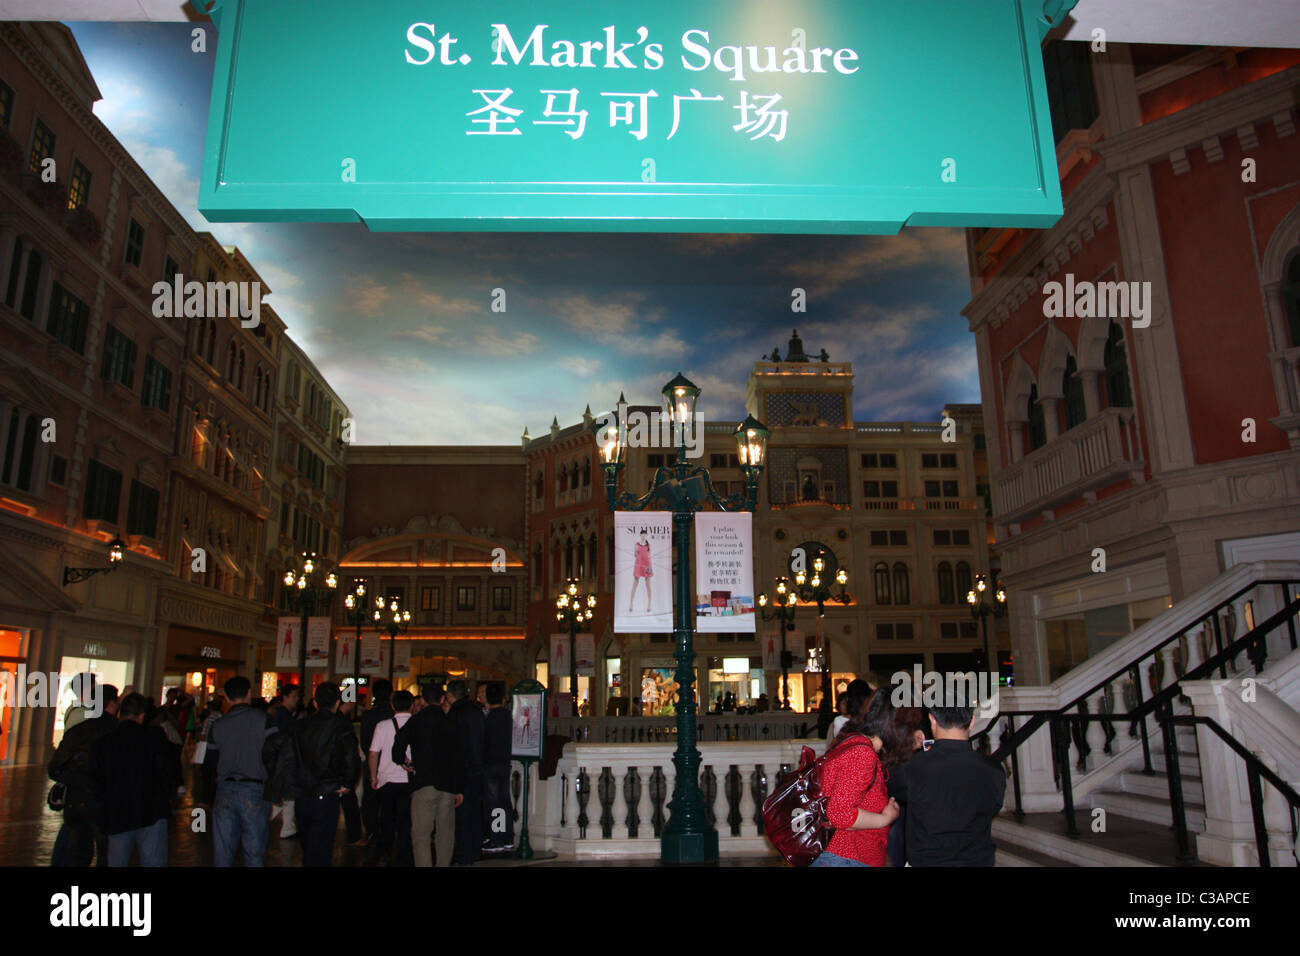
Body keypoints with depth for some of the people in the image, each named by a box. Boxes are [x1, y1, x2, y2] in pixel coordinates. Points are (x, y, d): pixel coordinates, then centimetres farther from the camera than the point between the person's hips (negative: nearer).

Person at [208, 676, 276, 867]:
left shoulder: (216, 726, 7)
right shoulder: (262, 720, -3)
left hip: (225, 792, 3)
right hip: (255, 791, -3)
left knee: (223, 854, 9)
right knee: (254, 853, 3)